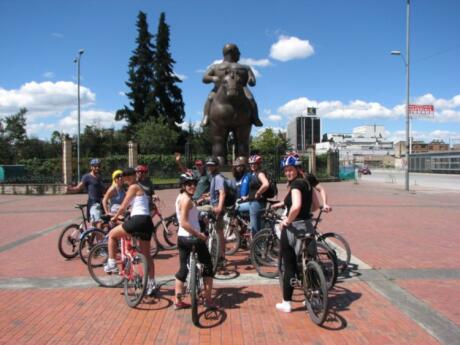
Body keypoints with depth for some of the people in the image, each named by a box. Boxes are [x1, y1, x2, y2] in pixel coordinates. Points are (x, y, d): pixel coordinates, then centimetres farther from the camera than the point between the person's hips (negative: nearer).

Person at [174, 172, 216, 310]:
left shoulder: (180, 197, 11)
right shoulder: (186, 199, -17)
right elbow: (184, 223, -24)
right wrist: (199, 234, -21)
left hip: (182, 237, 9)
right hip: (192, 238, -9)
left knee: (183, 268, 15)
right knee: (207, 267, 4)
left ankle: (178, 301, 19)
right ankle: (208, 300, 9)